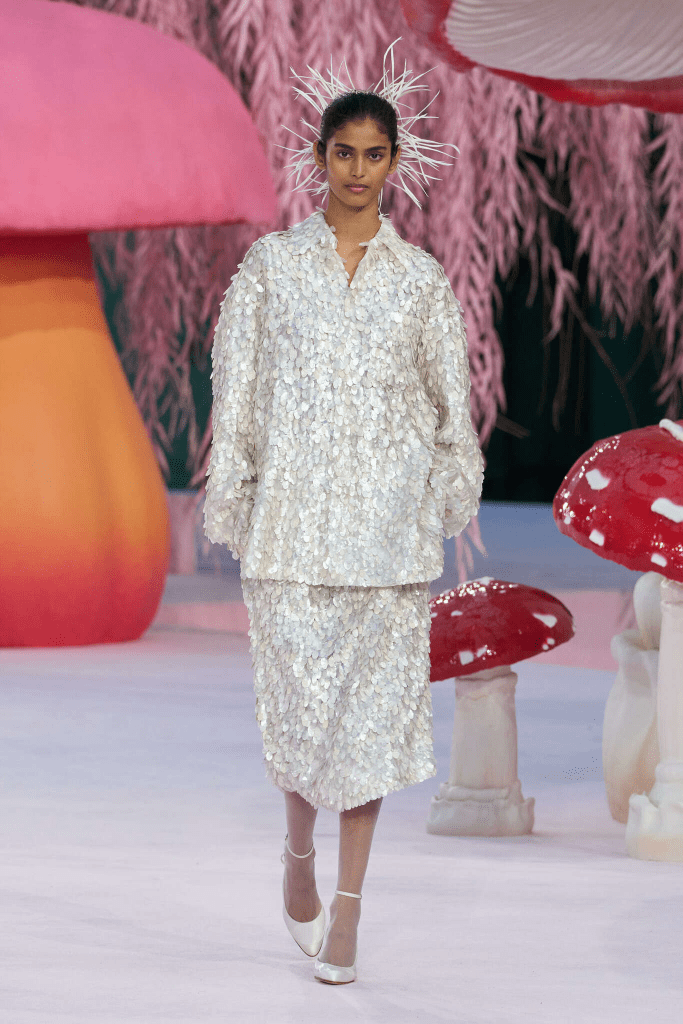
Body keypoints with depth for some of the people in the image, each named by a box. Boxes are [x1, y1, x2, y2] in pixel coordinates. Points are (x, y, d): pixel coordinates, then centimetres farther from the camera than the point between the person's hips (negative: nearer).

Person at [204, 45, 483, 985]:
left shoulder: (422, 280, 7)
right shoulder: (271, 263, 5)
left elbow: (451, 403, 11)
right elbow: (236, 386, 5)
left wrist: (452, 500, 5)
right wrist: (231, 499, 0)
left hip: (386, 519, 0)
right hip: (293, 511, 0)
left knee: (375, 703, -2)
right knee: (298, 692, -2)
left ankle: (348, 912, 3)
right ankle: (299, 857, 27)